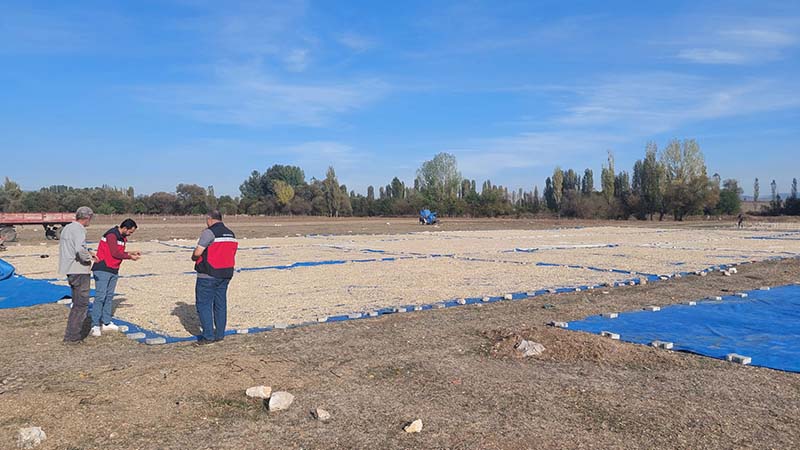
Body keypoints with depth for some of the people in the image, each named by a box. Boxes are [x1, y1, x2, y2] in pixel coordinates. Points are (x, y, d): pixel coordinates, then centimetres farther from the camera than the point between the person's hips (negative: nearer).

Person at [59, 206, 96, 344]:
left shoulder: (67, 228, 14)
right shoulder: (78, 229, -16)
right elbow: (80, 250, -30)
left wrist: (87, 252, 17)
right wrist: (90, 257, -12)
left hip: (69, 270, 10)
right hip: (79, 270, -10)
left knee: (77, 303, 19)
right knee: (81, 304, -3)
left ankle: (72, 335, 24)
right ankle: (72, 336, -1)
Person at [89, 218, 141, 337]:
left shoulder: (122, 237, 14)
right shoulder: (111, 235, -15)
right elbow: (115, 253, -18)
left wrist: (131, 253, 6)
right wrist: (130, 257, -9)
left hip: (114, 271, 9)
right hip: (103, 270, -9)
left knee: (109, 297, 11)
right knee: (100, 297, -9)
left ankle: (106, 323, 17)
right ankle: (95, 326, -6)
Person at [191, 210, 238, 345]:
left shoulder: (209, 232, -13)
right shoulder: (231, 234, 11)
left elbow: (197, 252, -17)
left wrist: (194, 258, 3)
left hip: (208, 275, -7)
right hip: (226, 274, 7)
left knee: (203, 304, 1)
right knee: (220, 304, 12)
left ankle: (208, 335, 1)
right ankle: (220, 334, 17)